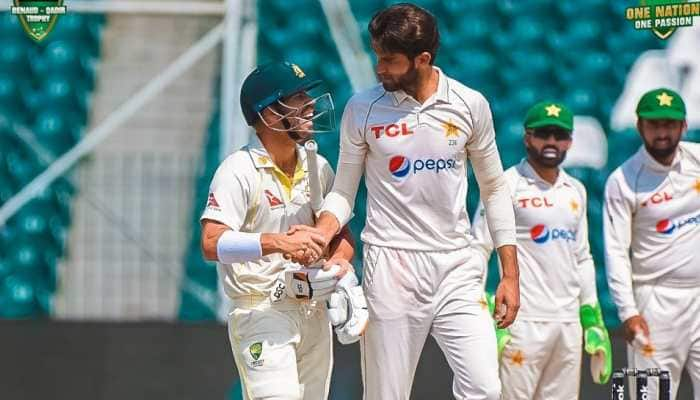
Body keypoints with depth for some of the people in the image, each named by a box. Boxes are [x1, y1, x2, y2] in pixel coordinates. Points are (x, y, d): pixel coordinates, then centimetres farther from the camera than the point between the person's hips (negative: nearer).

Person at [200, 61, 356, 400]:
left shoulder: (318, 168, 10)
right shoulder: (239, 170, -12)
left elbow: (341, 233, 17)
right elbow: (212, 244, -23)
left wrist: (340, 258, -7)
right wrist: (277, 242, -35)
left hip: (313, 313, 7)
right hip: (261, 314, -7)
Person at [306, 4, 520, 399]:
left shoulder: (470, 105, 1)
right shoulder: (363, 109, -2)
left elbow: (494, 189, 10)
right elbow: (344, 192, 4)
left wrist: (511, 274, 7)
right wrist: (318, 236, -17)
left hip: (457, 266, 1)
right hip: (392, 266, -1)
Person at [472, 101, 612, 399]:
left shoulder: (575, 191, 17)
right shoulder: (507, 186, -3)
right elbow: (479, 250, -6)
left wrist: (592, 318, 17)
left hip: (569, 323, 6)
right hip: (524, 321, -6)